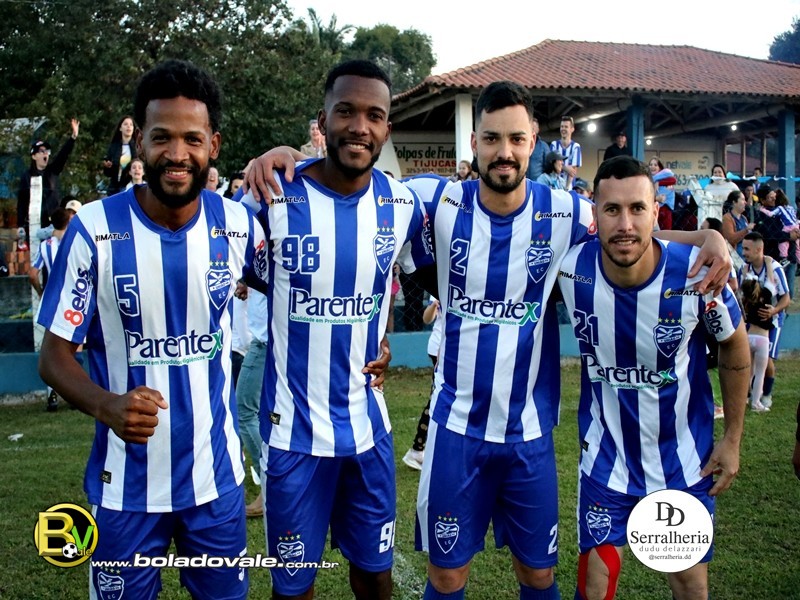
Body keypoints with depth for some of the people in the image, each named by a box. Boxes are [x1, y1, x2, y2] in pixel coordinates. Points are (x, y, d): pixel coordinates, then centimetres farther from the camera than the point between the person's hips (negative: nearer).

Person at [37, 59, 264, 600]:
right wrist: (107, 405, -27)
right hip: (126, 485, -2)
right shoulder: (94, 230, -13)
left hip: (217, 476, 2)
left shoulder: (238, 225, -6)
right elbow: (54, 355, -9)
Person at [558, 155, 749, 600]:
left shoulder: (696, 272, -23)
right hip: (605, 458, 0)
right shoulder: (572, 269, -20)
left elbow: (735, 347, -4)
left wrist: (733, 438, 1)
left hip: (685, 461, 0)